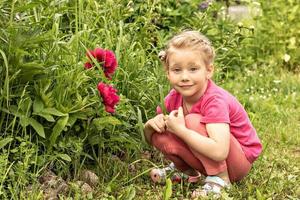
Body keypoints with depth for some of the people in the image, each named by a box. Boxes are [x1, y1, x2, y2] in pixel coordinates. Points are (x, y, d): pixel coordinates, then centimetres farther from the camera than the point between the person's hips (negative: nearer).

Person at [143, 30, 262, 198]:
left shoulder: (215, 100, -28)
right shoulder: (174, 98, -8)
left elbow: (219, 152, -42)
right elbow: (150, 139, 3)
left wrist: (180, 129, -36)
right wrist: (151, 124, -21)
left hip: (240, 160, -6)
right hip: (208, 159, 6)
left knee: (193, 121, -28)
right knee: (159, 135, -14)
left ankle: (220, 178, -14)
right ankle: (189, 171, 11)